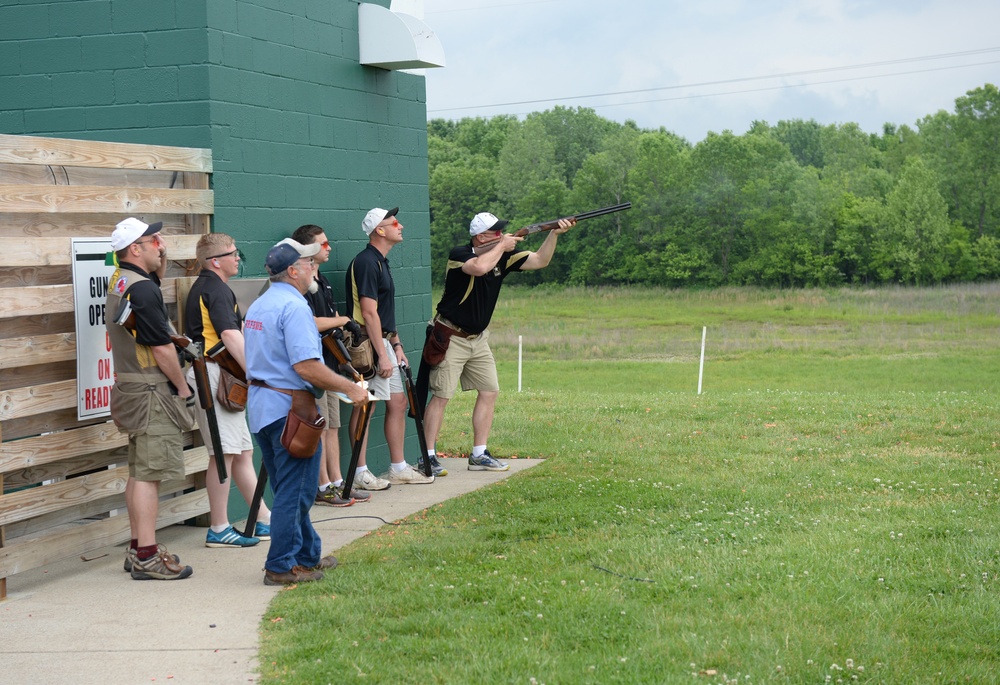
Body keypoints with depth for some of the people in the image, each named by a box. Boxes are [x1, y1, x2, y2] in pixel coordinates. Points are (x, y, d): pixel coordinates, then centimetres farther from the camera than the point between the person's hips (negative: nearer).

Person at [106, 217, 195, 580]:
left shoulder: (120, 281, 11)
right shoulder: (142, 290, -19)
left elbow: (157, 278, 33)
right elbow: (161, 348, -19)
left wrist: (161, 260, 13)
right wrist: (183, 387, -8)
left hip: (130, 387, 10)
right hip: (152, 391, -10)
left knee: (139, 471, 15)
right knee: (149, 472, -8)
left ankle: (137, 549, 22)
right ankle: (146, 557, -7)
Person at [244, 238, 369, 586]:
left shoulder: (258, 306, 14)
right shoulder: (294, 306, -17)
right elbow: (305, 366, -25)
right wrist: (350, 388, -16)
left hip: (260, 404, 10)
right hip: (290, 409, -10)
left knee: (289, 489, 17)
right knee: (295, 492, -2)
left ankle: (308, 554, 27)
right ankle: (281, 566, 2)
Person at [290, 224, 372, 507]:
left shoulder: (322, 281, 17)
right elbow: (312, 323, -23)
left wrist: (341, 325, 3)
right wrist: (341, 320, -8)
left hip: (328, 363, 10)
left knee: (332, 427, 11)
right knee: (318, 429, -5)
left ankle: (337, 483, 16)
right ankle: (323, 487, 1)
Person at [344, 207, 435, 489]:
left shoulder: (381, 262, 17)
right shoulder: (366, 262, -15)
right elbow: (369, 312, -20)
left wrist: (396, 345, 17)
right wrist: (382, 355, -22)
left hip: (383, 342, 10)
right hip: (368, 344, -10)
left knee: (398, 402, 12)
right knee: (364, 405, -6)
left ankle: (398, 468, 19)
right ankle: (360, 473, -2)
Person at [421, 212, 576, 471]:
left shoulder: (503, 256, 2)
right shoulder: (459, 255, -17)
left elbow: (539, 260, 1)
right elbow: (479, 267, -38)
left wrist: (554, 233, -14)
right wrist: (502, 246, -22)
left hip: (478, 339, 7)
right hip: (451, 338, -7)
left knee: (489, 392, 4)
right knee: (441, 397, -8)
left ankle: (479, 455, 10)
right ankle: (428, 457, -3)